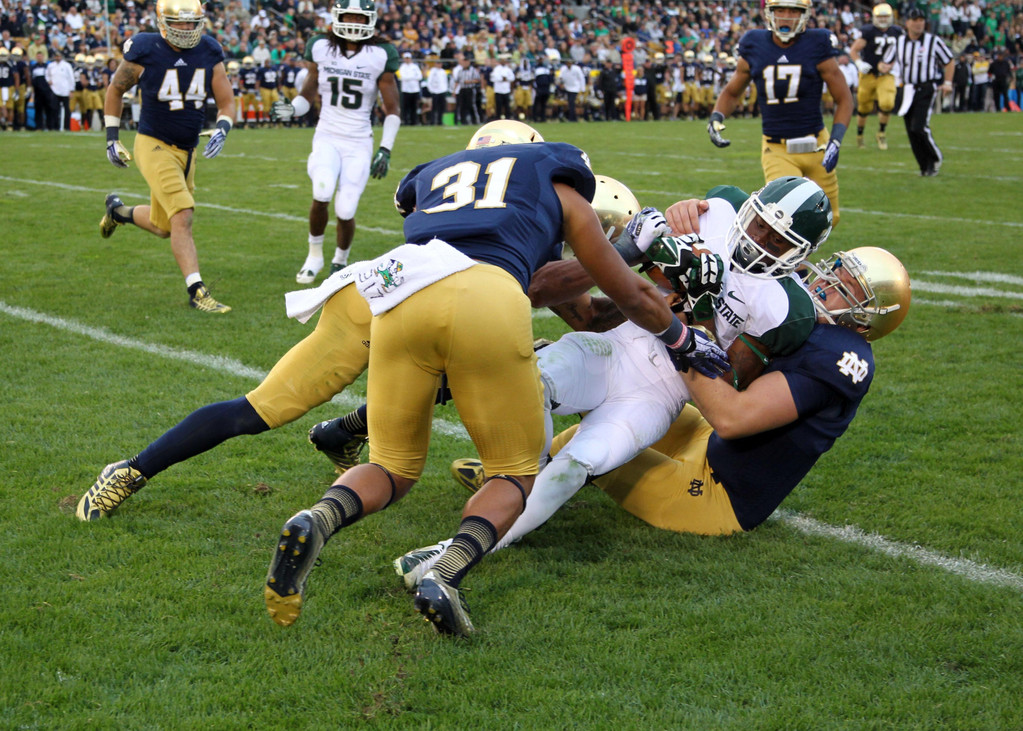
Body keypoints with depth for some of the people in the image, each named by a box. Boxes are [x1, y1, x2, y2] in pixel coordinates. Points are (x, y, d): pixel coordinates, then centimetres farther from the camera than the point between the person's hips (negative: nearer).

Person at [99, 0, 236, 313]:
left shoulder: (209, 53, -3)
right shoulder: (144, 51, -13)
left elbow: (227, 103, 2)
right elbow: (116, 89, 3)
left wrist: (221, 131, -19)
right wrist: (112, 138, 2)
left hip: (186, 151, 6)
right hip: (154, 146, -6)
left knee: (164, 227, 17)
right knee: (182, 218, -19)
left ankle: (118, 210, 46)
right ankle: (197, 292, -16)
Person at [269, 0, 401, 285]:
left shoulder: (380, 56, -4)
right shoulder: (320, 48, 2)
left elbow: (392, 109, 2)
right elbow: (308, 95, 13)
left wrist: (385, 150, -6)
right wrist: (291, 109, -8)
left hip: (359, 144, 0)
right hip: (327, 137, 1)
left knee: (345, 211, -7)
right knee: (322, 193, -26)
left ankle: (340, 261, 24)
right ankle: (315, 254, -2)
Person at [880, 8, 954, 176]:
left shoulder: (933, 41, -3)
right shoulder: (899, 42, 7)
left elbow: (950, 61, 7)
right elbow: (886, 62, 15)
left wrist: (947, 82, -1)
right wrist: (883, 67, -9)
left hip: (926, 88, -5)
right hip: (907, 90, 5)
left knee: (919, 127, -18)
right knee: (911, 131, 4)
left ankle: (935, 157, 5)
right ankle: (925, 166, 17)